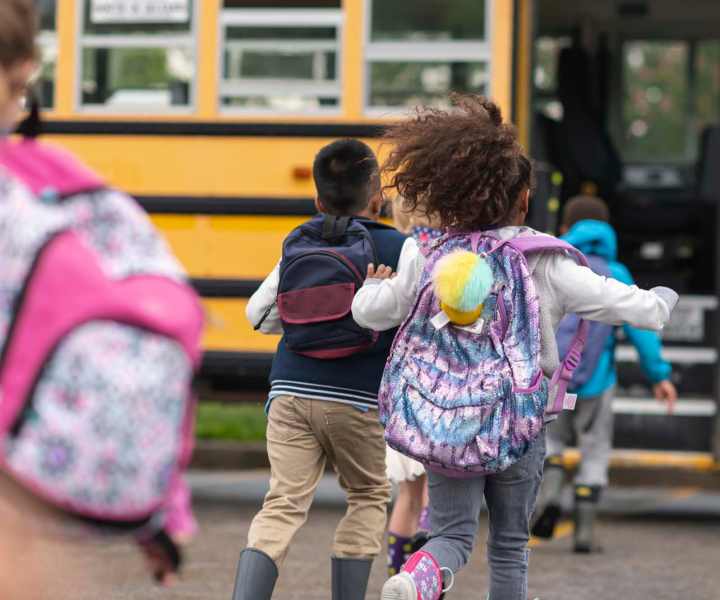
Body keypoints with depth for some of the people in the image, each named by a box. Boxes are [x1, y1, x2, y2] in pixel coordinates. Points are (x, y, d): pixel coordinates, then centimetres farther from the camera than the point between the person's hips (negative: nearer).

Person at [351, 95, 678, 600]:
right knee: (510, 545, 13)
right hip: (519, 425, -2)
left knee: (453, 532, 4)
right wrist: (662, 302, 18)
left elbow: (370, 312, 5)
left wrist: (375, 285, 29)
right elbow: (626, 304, -5)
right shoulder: (544, 264, -8)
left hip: (444, 420, 2)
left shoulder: (430, 258, -1)